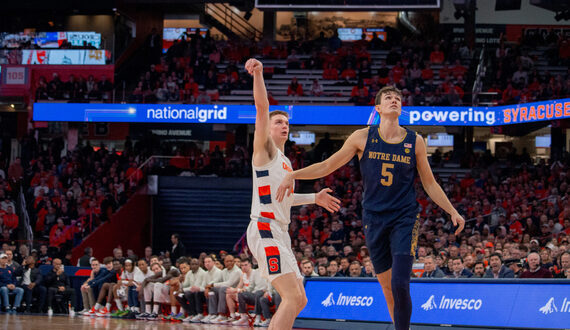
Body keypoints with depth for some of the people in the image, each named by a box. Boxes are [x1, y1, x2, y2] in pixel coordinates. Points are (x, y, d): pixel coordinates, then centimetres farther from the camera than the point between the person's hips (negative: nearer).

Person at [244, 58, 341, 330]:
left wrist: (315, 198, 38)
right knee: (293, 298, -20)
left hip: (280, 234, 10)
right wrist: (258, 75, -28)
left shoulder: (286, 162, 24)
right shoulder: (265, 150, 0)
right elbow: (262, 108, -15)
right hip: (264, 230, -10)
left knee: (298, 300, 11)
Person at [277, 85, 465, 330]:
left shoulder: (415, 142, 2)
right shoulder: (363, 138, 1)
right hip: (374, 219, 1)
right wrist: (293, 175, -6)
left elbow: (429, 184, 11)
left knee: (400, 285, -16)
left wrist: (452, 212, 6)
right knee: (387, 287, 6)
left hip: (405, 220, -1)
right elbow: (328, 166, 5)